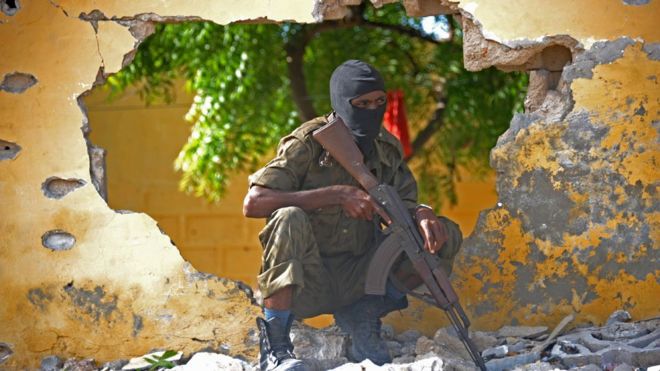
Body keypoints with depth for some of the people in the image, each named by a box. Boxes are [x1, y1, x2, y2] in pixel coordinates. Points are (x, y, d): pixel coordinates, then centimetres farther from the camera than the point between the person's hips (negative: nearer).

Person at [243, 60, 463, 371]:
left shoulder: (388, 149, 4)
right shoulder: (309, 144, -12)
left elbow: (402, 207, 6)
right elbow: (253, 204, -22)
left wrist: (423, 216, -21)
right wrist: (337, 195, -28)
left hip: (359, 276, 5)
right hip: (307, 282, -5)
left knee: (446, 235, -8)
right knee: (290, 220, -35)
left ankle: (364, 316, 0)